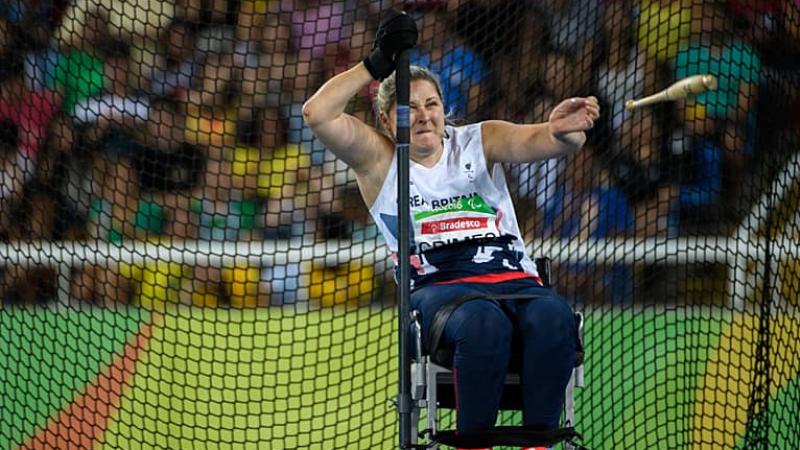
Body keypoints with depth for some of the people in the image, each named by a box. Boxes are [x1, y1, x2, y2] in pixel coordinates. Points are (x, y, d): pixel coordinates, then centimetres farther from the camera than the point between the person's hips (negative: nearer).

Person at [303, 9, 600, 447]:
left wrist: (561, 131, -29)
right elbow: (317, 114, -2)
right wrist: (378, 63, -1)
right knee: (484, 321, -39)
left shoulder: (479, 141, 16)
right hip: (437, 289, -2)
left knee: (553, 316, -34)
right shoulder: (378, 158, 13)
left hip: (515, 281, 2)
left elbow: (536, 140, -4)